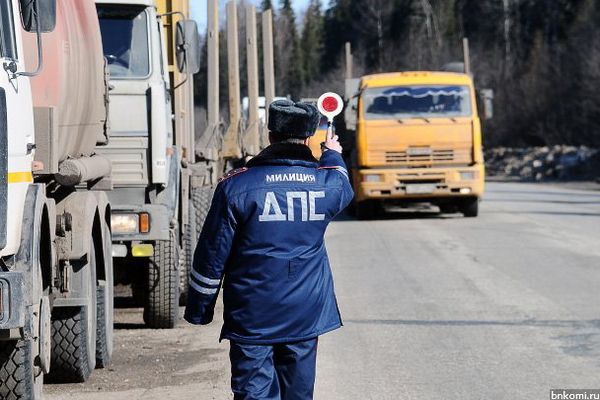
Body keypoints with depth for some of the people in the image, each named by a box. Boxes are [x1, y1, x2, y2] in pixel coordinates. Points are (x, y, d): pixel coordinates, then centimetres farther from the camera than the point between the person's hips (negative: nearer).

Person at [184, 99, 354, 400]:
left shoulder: (235, 186, -9)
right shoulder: (327, 184, 0)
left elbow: (211, 256, -6)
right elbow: (343, 186, 28)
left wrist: (198, 310, 6)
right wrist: (333, 155, 49)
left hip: (252, 316, -3)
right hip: (307, 314, 3)